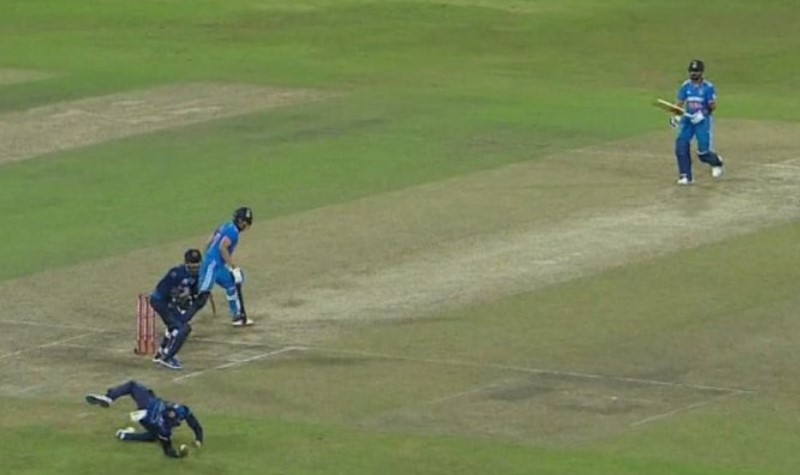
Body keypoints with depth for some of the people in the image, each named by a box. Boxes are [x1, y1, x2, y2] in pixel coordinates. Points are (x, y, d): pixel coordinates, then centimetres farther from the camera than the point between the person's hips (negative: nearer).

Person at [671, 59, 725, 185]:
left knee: (703, 151, -9)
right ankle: (686, 176, -1)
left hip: (703, 121, -4)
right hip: (688, 119, 4)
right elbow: (679, 103, 6)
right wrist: (676, 116, -9)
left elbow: (713, 106, -9)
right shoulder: (686, 86, 4)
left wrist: (703, 114, -23)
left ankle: (717, 162, 26)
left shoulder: (708, 87, -9)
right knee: (681, 145, -11)